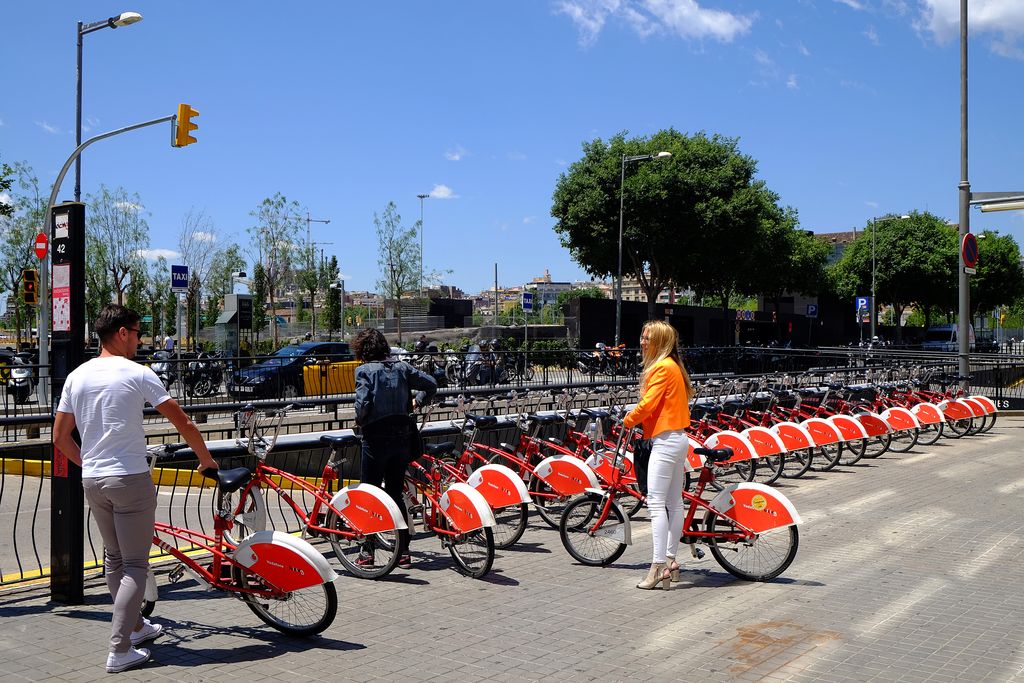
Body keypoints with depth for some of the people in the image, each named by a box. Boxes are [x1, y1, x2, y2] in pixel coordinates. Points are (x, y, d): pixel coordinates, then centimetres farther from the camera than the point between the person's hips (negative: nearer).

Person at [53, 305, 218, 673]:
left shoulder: (77, 376, 7)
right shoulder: (137, 374, -10)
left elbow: (60, 438, 11)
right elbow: (183, 423, -9)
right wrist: (206, 459, 5)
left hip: (92, 480, 7)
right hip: (130, 479, -6)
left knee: (113, 558, 20)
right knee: (135, 565, 0)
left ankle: (136, 626, 35)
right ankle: (120, 650, -3)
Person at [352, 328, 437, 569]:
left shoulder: (364, 370, -6)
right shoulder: (401, 367, 7)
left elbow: (363, 402, -18)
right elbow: (431, 384, 8)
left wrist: (359, 420, 1)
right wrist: (416, 403, 23)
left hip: (376, 436, -5)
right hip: (403, 436, 5)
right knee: (396, 493, 13)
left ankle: (368, 552, 8)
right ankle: (403, 552, 12)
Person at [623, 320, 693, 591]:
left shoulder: (662, 368, -14)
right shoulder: (672, 366, 17)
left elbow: (648, 404, -18)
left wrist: (626, 421, -3)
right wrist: (635, 421, 9)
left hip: (666, 440, -11)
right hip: (678, 439, 11)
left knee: (656, 502, -11)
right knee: (674, 503, 12)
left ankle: (659, 567, -13)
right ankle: (671, 561, 18)